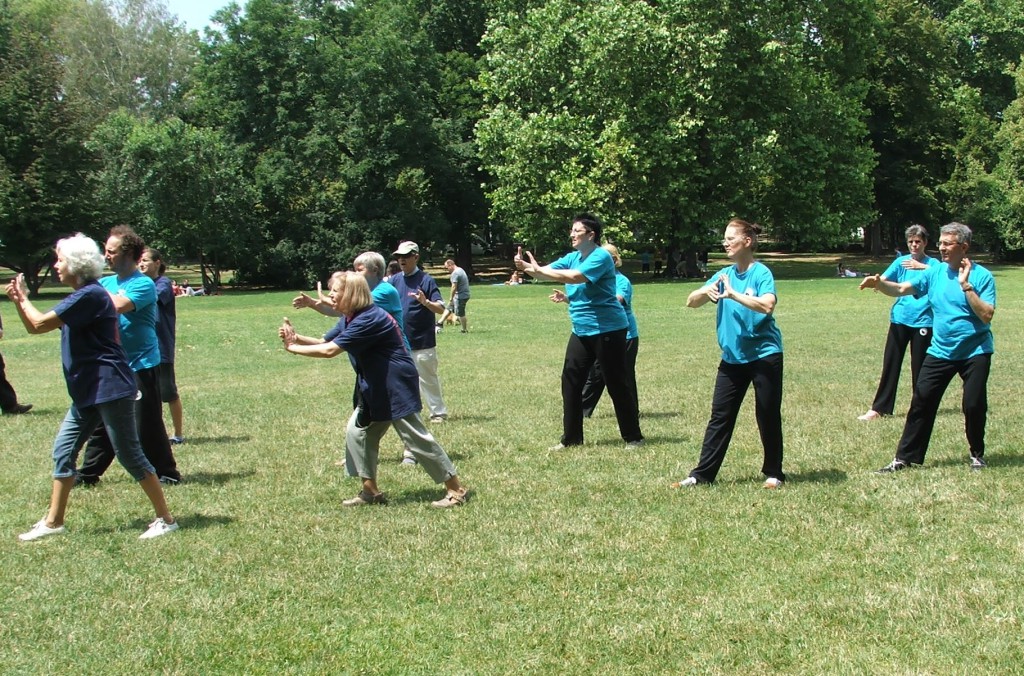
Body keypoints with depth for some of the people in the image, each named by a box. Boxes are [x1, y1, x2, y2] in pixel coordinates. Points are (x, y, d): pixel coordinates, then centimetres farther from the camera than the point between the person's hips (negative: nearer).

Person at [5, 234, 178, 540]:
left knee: (129, 455, -5)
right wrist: (19, 301, 5)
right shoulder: (80, 297, 16)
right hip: (88, 392, 10)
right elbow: (34, 328, 20)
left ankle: (166, 518, 3)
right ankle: (53, 522, 18)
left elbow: (40, 324, -16)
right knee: (63, 450, 10)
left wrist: (23, 299, 2)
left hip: (110, 388, -10)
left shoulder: (90, 295, -17)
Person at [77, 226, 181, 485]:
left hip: (141, 365, -7)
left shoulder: (143, 285, -12)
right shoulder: (106, 282, 11)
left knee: (147, 424, -2)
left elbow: (118, 305, -28)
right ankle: (88, 473, 18)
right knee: (102, 422, 10)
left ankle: (166, 473, 9)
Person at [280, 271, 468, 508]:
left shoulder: (369, 320, -25)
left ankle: (457, 490, 1)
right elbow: (326, 342, 10)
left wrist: (293, 348, -18)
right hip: (375, 390, 10)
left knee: (416, 437, -6)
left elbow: (330, 350, -27)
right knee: (357, 431, 7)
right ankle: (371, 491, 15)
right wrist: (295, 338, -3)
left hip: (397, 388, -10)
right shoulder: (351, 319, 8)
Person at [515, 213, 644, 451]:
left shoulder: (601, 257, -15)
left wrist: (537, 269, -26)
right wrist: (525, 267, -18)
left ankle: (633, 437, 10)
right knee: (570, 381, 6)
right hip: (581, 331, 8)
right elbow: (544, 272, 4)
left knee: (617, 384, -1)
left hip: (607, 330, -8)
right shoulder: (572, 257, 11)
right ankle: (571, 438, 14)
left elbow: (575, 277, -28)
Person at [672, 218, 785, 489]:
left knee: (768, 417, 4)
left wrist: (733, 294, -29)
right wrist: (706, 291, -17)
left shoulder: (762, 273, -10)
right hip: (732, 357, 6)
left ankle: (773, 473, 18)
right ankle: (702, 474, 8)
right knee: (720, 416, 5)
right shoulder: (725, 275, 7)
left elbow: (767, 305, -27)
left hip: (764, 355, -5)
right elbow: (691, 302, 4)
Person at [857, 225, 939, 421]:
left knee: (919, 367, 4)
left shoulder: (932, 263, 0)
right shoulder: (901, 261, 6)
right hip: (900, 319, 2)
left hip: (923, 321, -2)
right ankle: (879, 408, 5)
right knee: (890, 364, 2)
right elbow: (884, 280, -7)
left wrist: (922, 267, -32)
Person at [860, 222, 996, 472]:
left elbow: (986, 316, -19)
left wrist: (966, 285, -25)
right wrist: (879, 283, -21)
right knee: (921, 402, -1)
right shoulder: (935, 272, 2)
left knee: (974, 405, -2)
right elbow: (901, 289, -2)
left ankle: (977, 454, 22)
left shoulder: (981, 276, -11)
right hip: (940, 352, 4)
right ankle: (905, 458, 5)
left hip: (974, 353, -4)